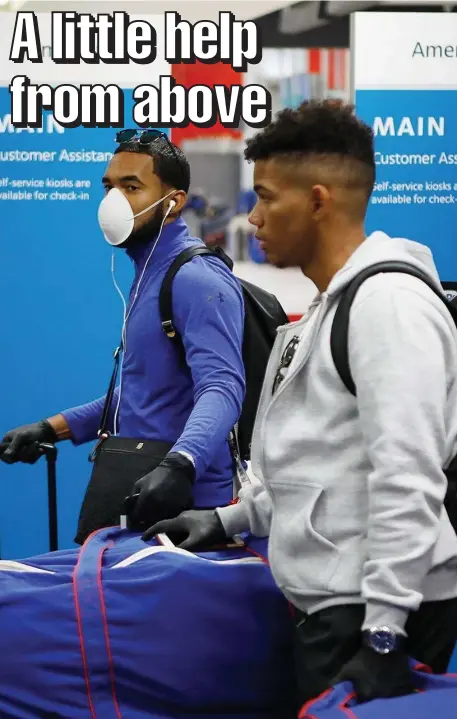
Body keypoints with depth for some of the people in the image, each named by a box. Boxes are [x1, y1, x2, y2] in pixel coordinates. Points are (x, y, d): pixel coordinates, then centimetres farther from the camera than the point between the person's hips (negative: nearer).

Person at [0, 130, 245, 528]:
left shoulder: (197, 279, -17)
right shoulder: (148, 274, 15)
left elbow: (221, 388, -30)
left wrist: (178, 465, -47)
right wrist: (51, 429, 16)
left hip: (183, 505, -9)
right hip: (141, 496, 9)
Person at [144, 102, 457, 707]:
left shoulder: (388, 299, -15)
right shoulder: (332, 305, 18)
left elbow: (407, 476, -22)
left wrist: (382, 635, -24)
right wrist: (230, 519, 20)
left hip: (383, 609, -10)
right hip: (334, 604, 10)